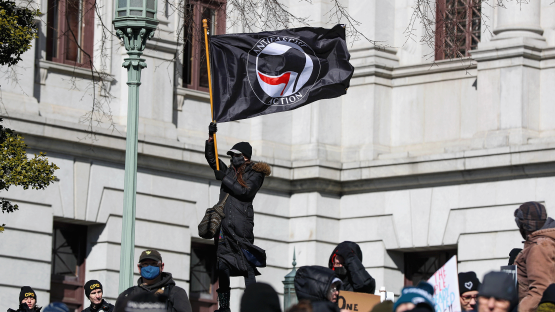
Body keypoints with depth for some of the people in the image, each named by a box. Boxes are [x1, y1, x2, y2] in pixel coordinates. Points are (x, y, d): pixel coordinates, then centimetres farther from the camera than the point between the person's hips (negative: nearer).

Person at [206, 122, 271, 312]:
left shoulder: (255, 175, 5)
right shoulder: (230, 171, 21)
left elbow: (245, 191, -10)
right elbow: (210, 157, 25)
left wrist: (225, 178, -6)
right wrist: (211, 137, 12)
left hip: (241, 224, -6)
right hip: (224, 222, 6)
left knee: (246, 262, -13)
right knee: (222, 264, 2)